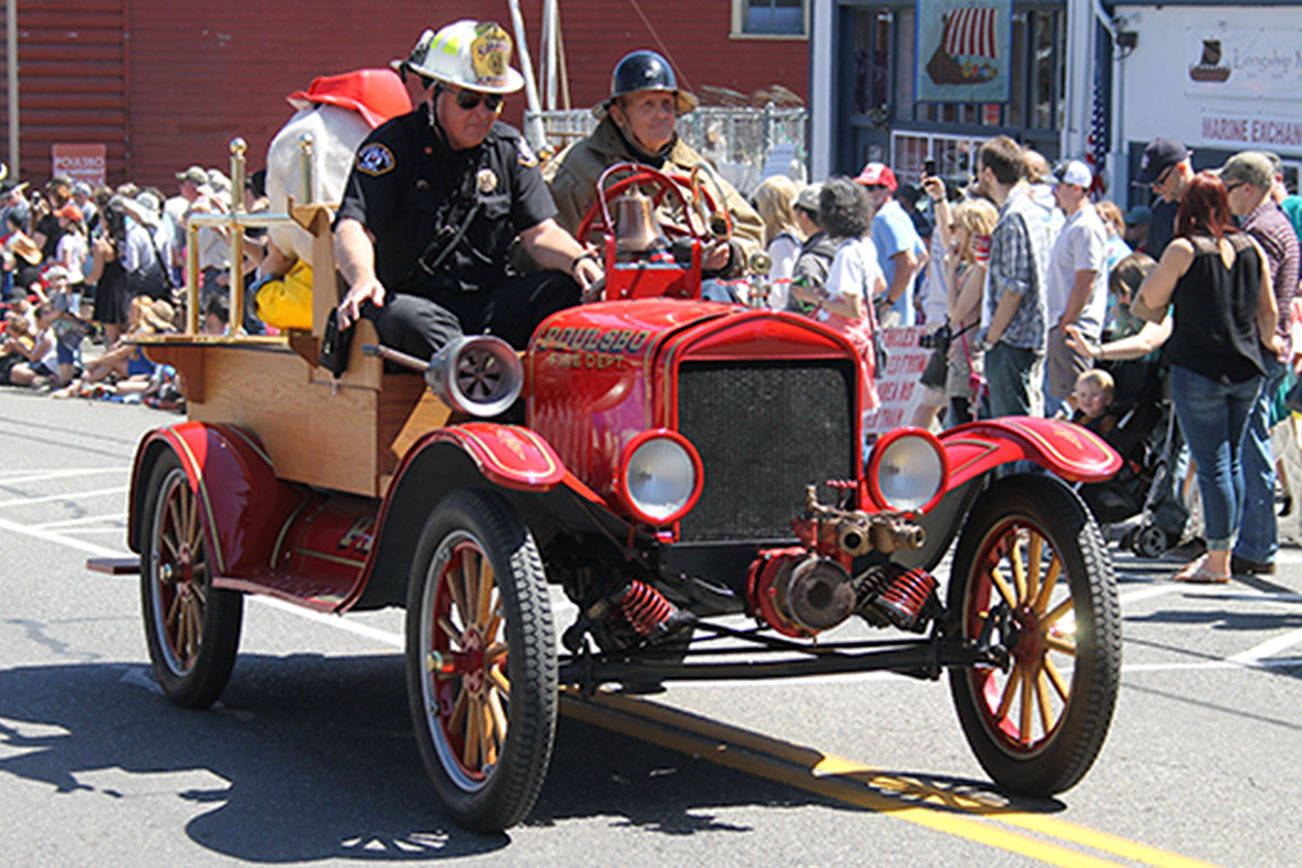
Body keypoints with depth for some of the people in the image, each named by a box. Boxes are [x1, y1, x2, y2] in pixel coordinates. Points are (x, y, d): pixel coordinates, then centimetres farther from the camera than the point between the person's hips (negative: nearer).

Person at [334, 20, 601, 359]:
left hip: (486, 302, 5)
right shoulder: (392, 144, -4)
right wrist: (363, 278, -38)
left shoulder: (509, 149, 11)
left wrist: (579, 260, -17)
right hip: (409, 297, -4)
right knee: (413, 320, -40)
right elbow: (352, 228, -15)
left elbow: (540, 233, 7)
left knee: (574, 290, -21)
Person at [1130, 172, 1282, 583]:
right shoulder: (1251, 247, 5)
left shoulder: (1183, 250, -11)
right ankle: (1223, 550, 22)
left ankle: (1217, 561, 1)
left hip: (1199, 370, -6)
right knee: (1232, 461, 15)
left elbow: (1150, 302, -4)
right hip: (1246, 369, 6)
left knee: (1212, 465, -2)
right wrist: (1267, 341, 28)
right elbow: (1269, 310, 12)